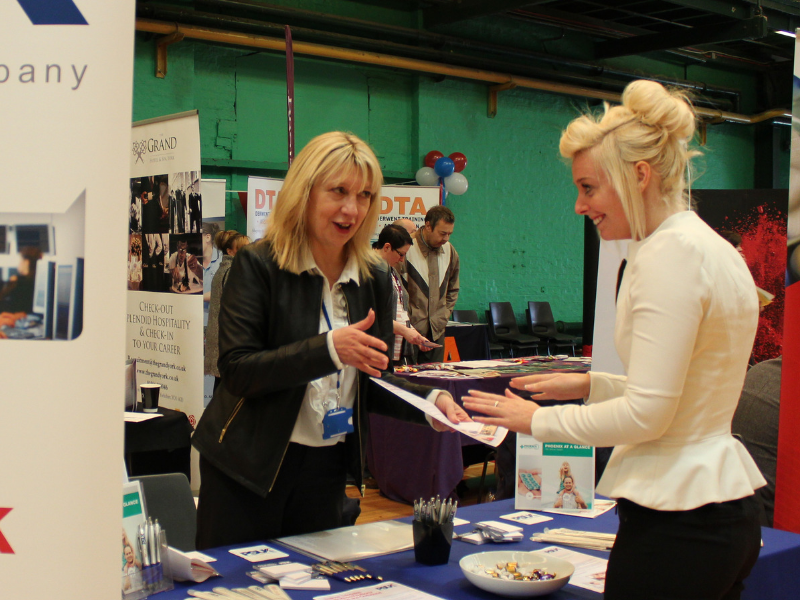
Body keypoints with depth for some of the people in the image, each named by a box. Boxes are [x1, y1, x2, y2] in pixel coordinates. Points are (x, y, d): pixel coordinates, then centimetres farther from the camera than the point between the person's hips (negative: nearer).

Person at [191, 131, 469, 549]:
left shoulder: (375, 279, 4)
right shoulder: (257, 265, -11)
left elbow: (374, 382, 8)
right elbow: (236, 371, -18)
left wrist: (429, 401, -11)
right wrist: (329, 349, -28)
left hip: (327, 467, 5)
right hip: (247, 467, -4)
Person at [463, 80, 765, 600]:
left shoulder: (670, 253, -17)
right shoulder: (715, 249, 13)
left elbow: (646, 414, -20)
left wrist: (539, 420, -9)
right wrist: (592, 385, 15)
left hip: (676, 522, -10)